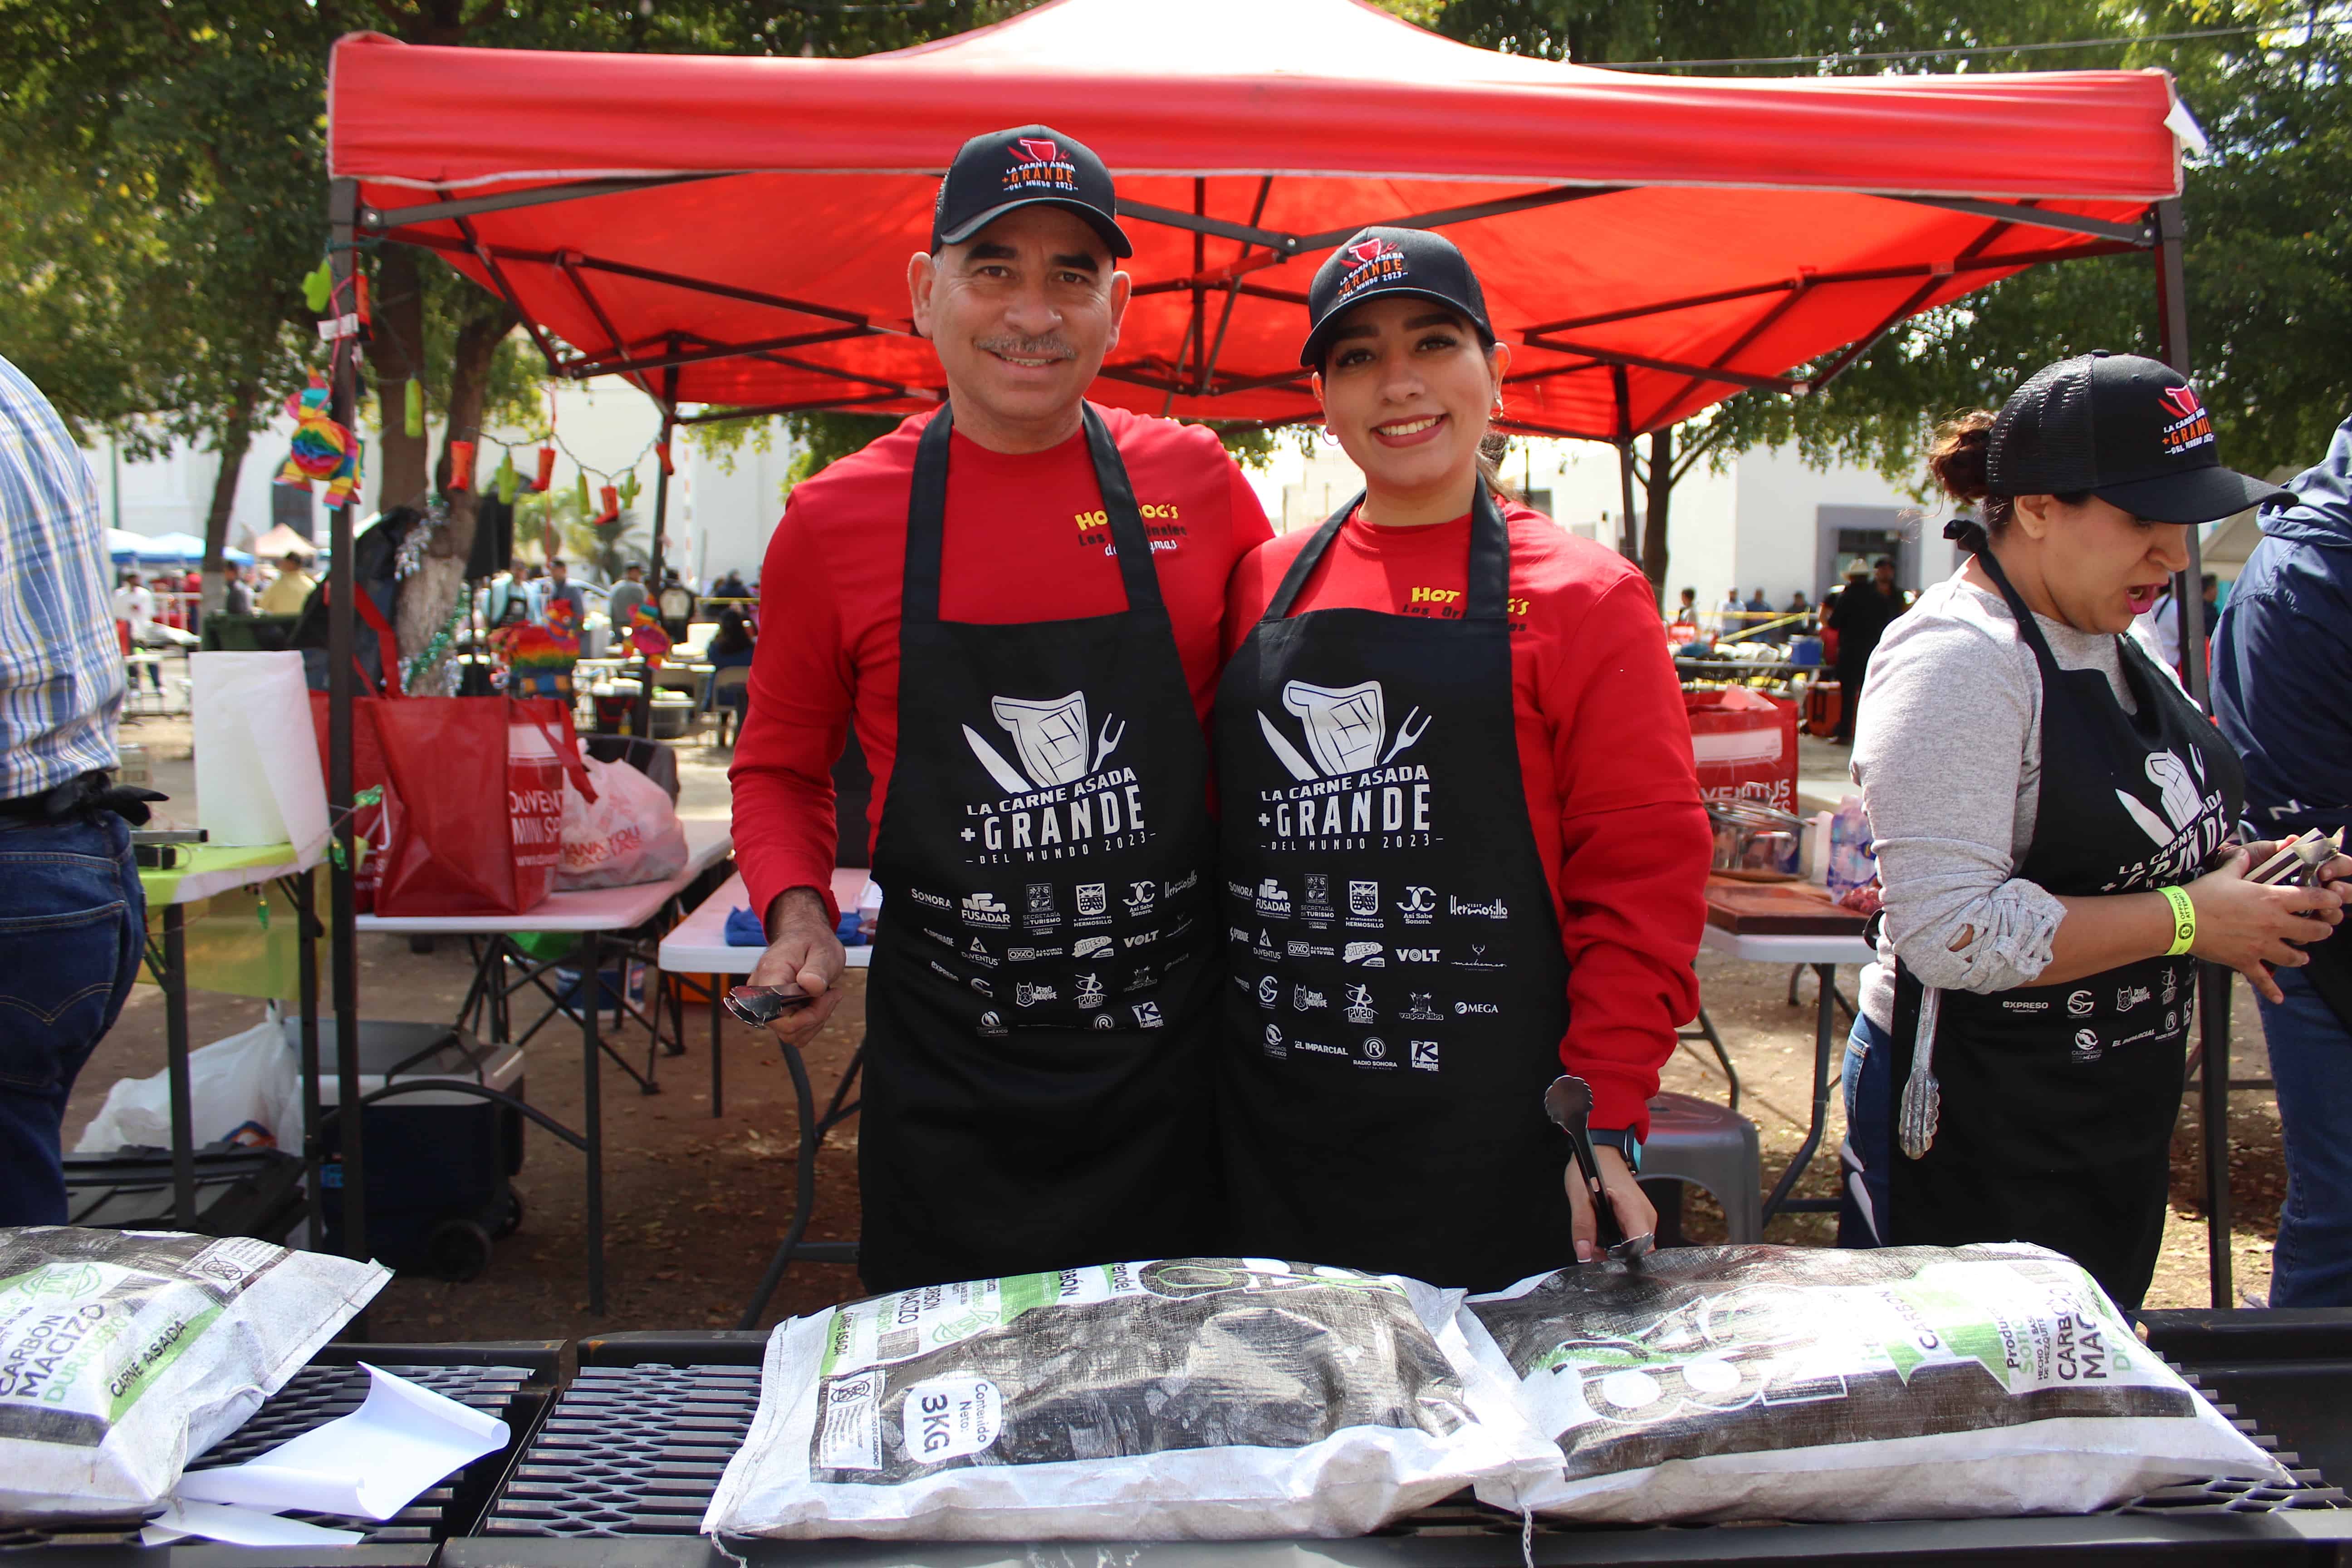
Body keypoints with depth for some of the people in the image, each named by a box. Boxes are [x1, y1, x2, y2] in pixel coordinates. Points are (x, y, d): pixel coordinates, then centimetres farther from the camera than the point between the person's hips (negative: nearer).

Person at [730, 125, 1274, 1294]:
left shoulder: (1195, 481, -1)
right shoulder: (833, 521, -3)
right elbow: (779, 767, 9)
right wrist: (796, 910, -9)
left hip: (1171, 1058, 1)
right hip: (946, 1075, 0)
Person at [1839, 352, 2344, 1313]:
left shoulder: (2107, 645, 10)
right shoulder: (1955, 661, -20)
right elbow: (1951, 930, -28)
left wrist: (2235, 887, 2)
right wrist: (2187, 920, -20)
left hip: (2114, 1119, 9)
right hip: (1977, 1129, -9)